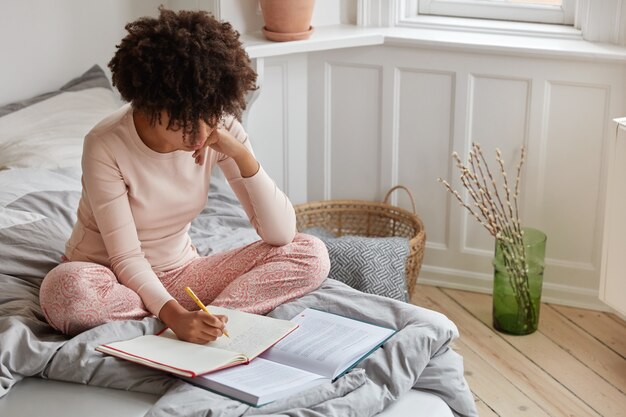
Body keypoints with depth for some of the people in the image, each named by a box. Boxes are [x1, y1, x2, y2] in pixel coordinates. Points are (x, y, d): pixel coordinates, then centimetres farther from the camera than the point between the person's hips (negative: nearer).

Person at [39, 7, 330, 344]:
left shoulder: (220, 129, -13)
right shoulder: (105, 146, -24)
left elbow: (281, 233, -15)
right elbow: (126, 259, -22)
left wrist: (242, 156, -27)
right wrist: (175, 315, -39)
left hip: (180, 271, 3)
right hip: (111, 278, -3)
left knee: (310, 255, -14)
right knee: (66, 288, -40)